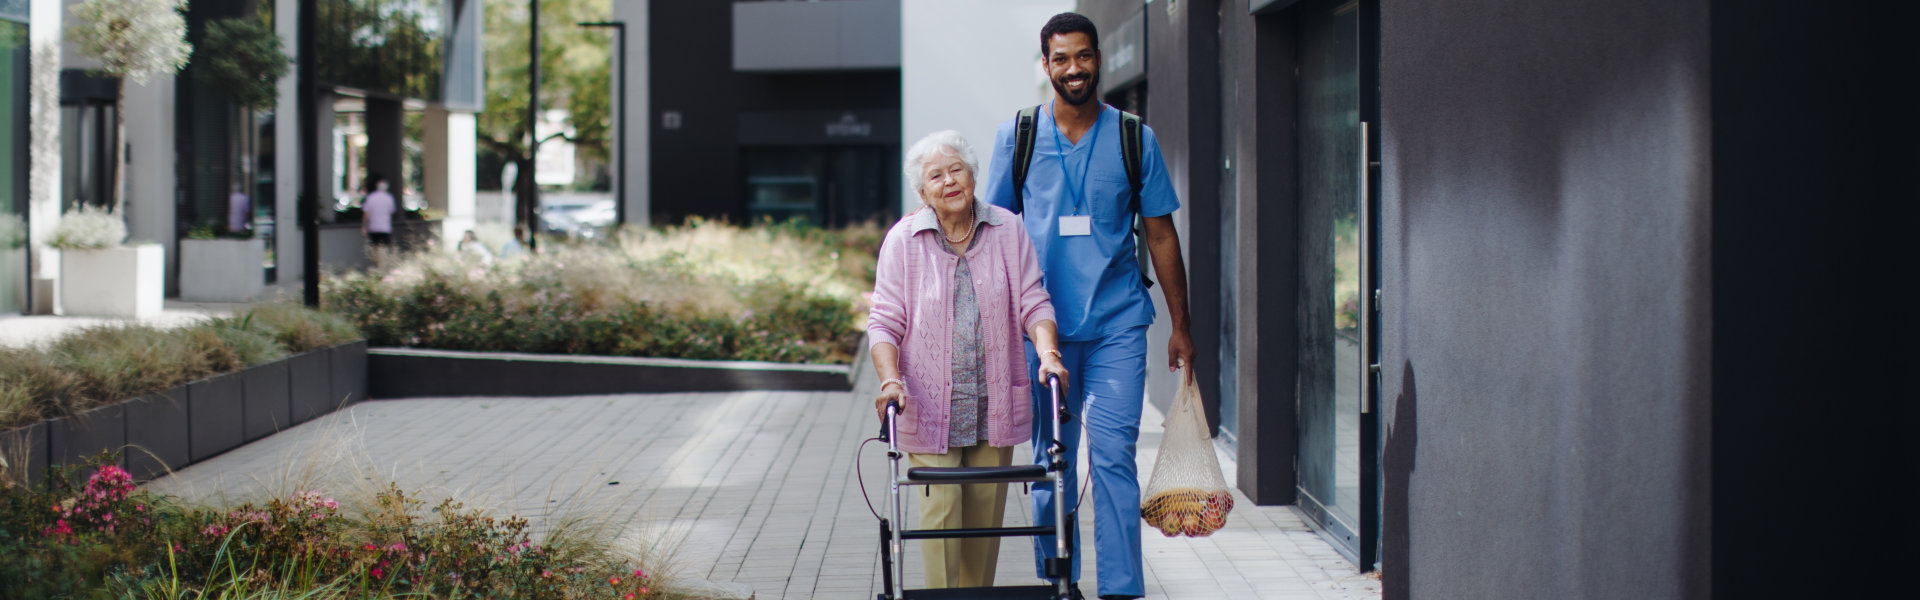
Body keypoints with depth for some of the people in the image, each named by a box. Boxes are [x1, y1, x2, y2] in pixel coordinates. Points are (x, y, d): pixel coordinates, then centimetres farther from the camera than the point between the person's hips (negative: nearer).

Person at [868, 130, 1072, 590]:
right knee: (940, 512, -7)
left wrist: (1047, 352, -15)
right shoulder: (903, 240, -2)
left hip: (994, 406, 2)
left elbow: (1033, 303, 3)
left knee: (986, 513, 7)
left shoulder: (1007, 230, 4)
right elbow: (884, 322, -3)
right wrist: (890, 380, -18)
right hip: (929, 405, -2)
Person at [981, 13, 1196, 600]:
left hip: (1117, 324, -1)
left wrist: (1180, 325, 7)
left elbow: (1161, 235, 8)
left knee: (1113, 454, -8)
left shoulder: (1134, 139, 3)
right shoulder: (1017, 136, 4)